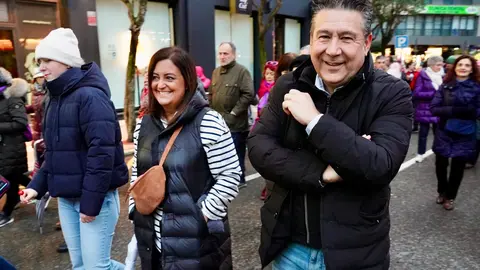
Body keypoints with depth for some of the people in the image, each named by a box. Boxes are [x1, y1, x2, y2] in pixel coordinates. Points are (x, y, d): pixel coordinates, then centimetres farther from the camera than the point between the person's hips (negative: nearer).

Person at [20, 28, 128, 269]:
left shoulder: (90, 96, -16)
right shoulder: (56, 98, 12)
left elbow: (101, 152, -22)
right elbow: (55, 151, 17)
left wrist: (91, 201, -22)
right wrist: (37, 185, 6)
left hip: (95, 197, -8)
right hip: (66, 198, 8)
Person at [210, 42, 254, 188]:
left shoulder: (241, 71, -9)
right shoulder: (216, 72, 13)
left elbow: (249, 94, -17)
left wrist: (234, 112, -15)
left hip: (235, 123, -7)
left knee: (236, 154, 4)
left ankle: (239, 180, 20)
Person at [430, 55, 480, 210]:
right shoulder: (445, 86, -1)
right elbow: (434, 108, -6)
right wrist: (453, 110, -21)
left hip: (465, 135, -1)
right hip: (444, 132, 1)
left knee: (457, 167, 10)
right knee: (441, 165, 12)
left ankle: (450, 197, 31)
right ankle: (442, 192, 37)